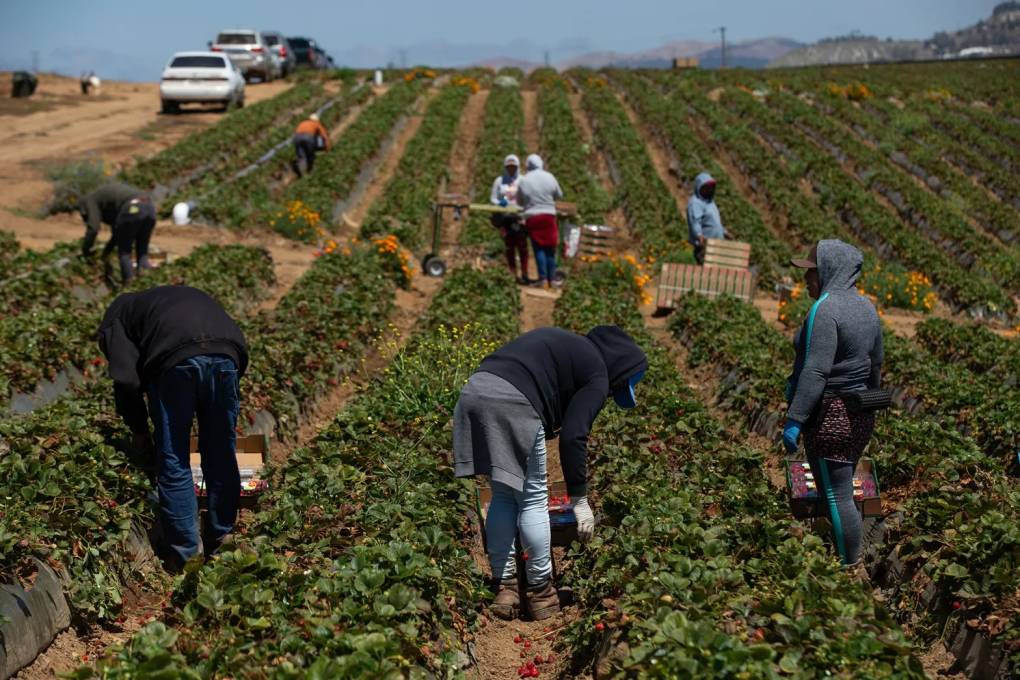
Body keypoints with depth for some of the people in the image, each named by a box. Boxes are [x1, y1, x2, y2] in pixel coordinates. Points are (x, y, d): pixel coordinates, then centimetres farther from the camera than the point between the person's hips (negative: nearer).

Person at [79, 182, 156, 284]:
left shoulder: (90, 200, 19)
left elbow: (93, 229, 5)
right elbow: (119, 229, 45)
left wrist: (85, 251, 17)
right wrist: (108, 249, 49)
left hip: (132, 209, -7)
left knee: (124, 252, 8)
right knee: (142, 252, 18)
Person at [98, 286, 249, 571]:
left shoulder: (116, 315, 27)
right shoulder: (191, 295, 41)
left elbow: (126, 379, 10)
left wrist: (138, 429, 24)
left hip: (174, 359, -4)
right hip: (227, 353, 4)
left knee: (173, 463, 10)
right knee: (222, 458, 17)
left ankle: (184, 555, 13)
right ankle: (221, 543, 28)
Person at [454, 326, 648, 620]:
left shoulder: (570, 345, 30)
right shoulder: (597, 375, 6)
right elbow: (573, 438, -3)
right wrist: (580, 500, 2)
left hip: (473, 389, 8)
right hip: (512, 402, -8)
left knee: (503, 495, 17)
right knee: (533, 500, 7)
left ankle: (503, 588, 19)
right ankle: (540, 593, 15)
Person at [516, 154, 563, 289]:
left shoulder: (523, 181, -3)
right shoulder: (549, 177, -3)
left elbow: (520, 202, 6)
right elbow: (559, 195, 8)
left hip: (532, 217, 0)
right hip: (549, 216, 0)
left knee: (539, 248, 4)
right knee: (550, 248, 8)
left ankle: (543, 279, -2)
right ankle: (551, 279, 10)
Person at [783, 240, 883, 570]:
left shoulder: (825, 309, -20)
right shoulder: (866, 306, 7)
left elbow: (816, 371, -25)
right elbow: (876, 363, 15)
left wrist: (794, 420, -23)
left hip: (829, 416, -9)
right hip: (860, 417, 9)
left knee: (836, 496, 2)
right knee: (842, 489, 22)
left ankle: (848, 568, 12)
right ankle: (851, 559, 35)